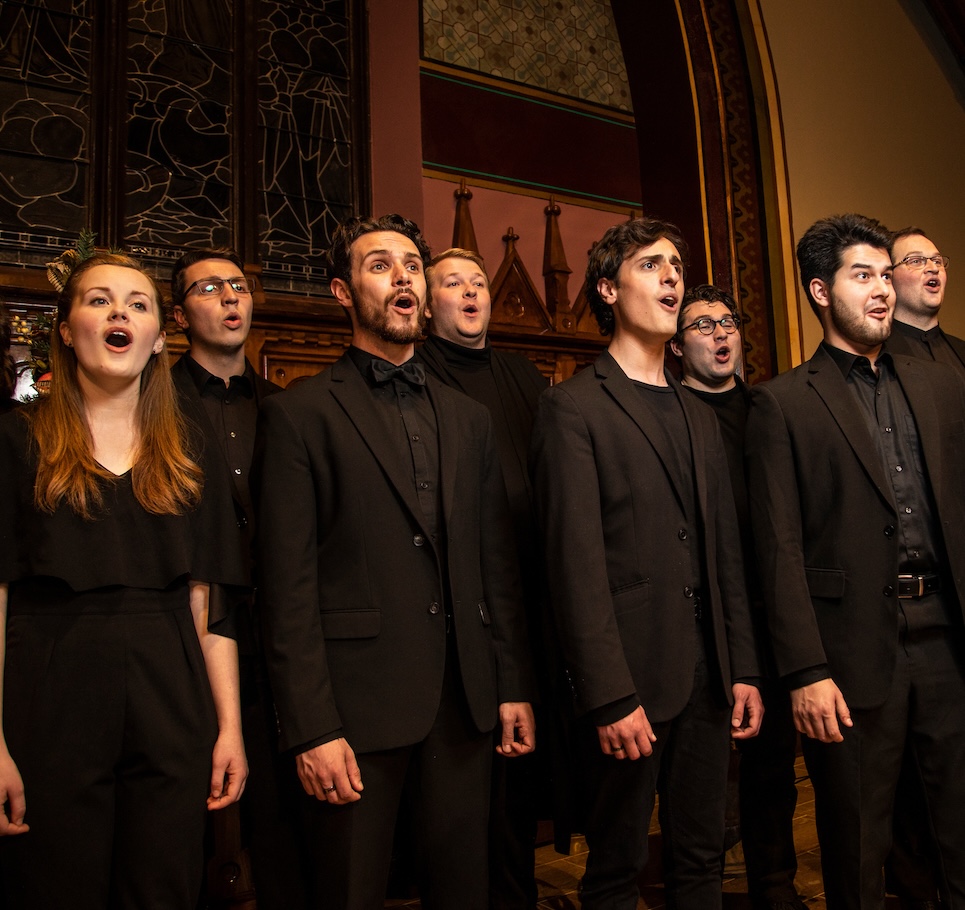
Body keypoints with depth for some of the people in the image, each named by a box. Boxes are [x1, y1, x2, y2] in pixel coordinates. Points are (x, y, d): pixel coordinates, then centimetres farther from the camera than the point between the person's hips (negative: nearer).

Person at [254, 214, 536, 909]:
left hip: (463, 699, 5)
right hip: (356, 702, -4)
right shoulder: (300, 414, -2)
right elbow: (289, 584, -8)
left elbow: (497, 564, 12)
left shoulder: (469, 418, 13)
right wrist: (312, 729, -12)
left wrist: (515, 687, 8)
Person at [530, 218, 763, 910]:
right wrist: (611, 697, -16)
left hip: (708, 674, 6)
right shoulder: (573, 407, -6)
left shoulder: (700, 416, 15)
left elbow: (725, 553, 14)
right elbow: (577, 565, -13)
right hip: (630, 676, -6)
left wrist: (744, 670, 9)